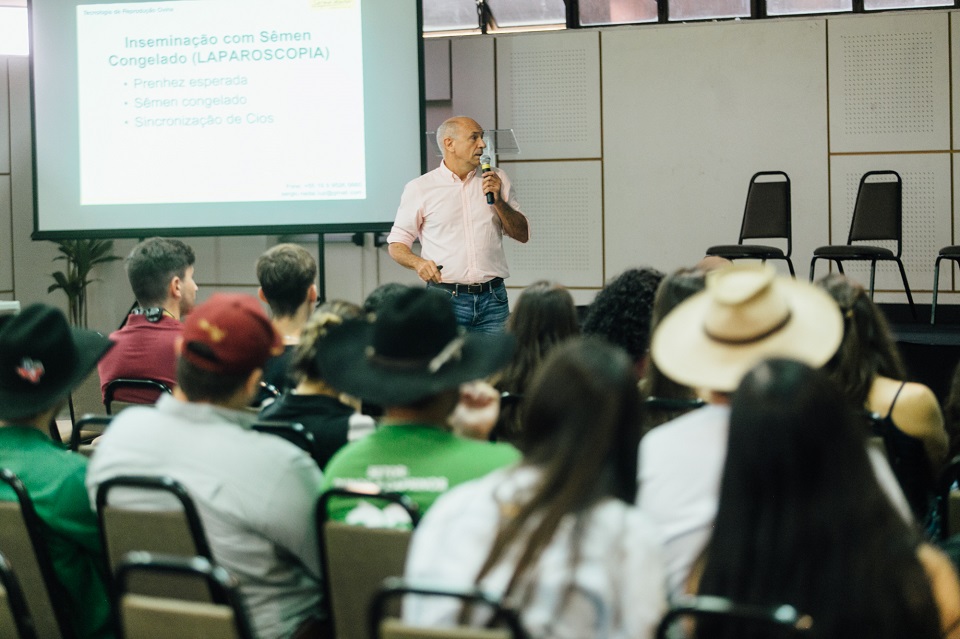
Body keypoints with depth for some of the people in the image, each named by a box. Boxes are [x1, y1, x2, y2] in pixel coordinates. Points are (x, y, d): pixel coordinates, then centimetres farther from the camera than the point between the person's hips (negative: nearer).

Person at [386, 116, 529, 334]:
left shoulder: (497, 180, 13)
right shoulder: (420, 188, 4)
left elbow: (522, 234, 14)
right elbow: (397, 244, 6)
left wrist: (498, 201, -2)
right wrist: (418, 262, -15)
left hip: (493, 299, 3)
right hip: (446, 298, -2)